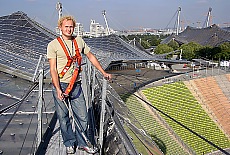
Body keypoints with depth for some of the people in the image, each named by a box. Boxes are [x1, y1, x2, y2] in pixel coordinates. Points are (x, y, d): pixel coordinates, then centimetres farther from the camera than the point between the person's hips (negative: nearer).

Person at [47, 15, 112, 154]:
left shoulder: (79, 41, 8)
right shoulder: (53, 45, -4)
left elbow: (91, 56, 20)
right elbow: (53, 69, -9)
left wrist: (104, 73, 21)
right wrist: (58, 89, -18)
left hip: (76, 85, 3)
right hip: (60, 85, -3)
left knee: (83, 117, 5)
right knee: (64, 117, 8)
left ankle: (81, 143, 25)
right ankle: (70, 143, 28)